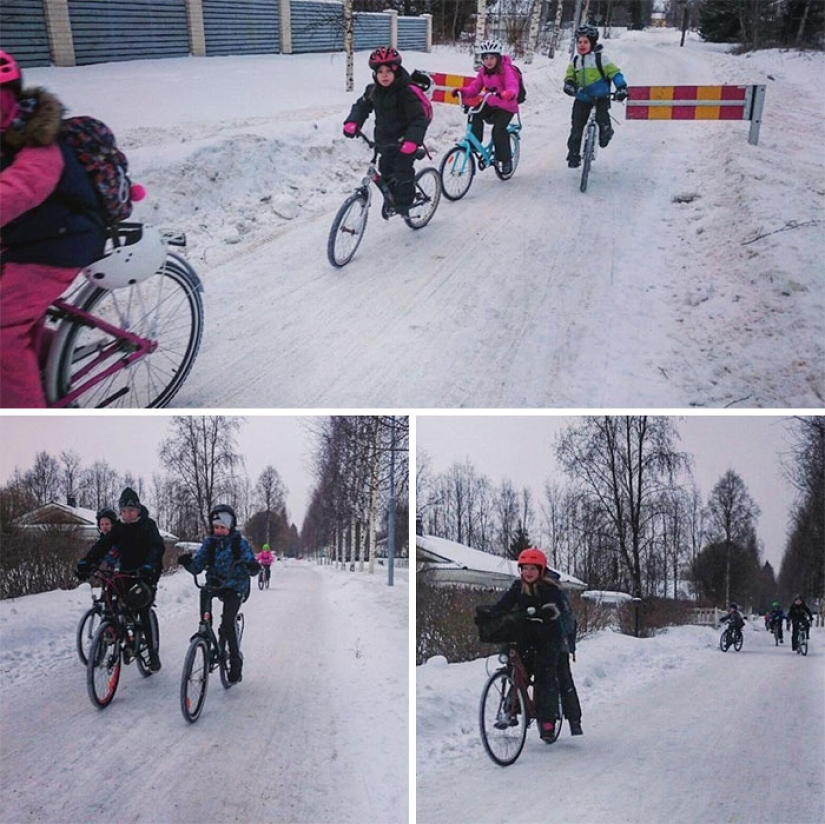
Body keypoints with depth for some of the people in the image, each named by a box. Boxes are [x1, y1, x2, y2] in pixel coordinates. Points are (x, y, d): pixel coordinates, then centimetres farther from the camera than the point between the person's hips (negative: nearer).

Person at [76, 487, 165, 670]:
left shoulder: (148, 525, -10)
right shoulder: (118, 527, 3)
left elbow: (157, 547, -25)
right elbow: (102, 545, -7)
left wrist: (149, 566, -44)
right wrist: (85, 562, -24)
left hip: (146, 574, -5)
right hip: (126, 573, 5)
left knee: (143, 613, -14)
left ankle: (153, 653, -7)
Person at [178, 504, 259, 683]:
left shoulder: (240, 542, -7)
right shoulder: (210, 542, 1)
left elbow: (252, 568, -13)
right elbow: (197, 566, -5)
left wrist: (252, 566, -37)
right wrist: (188, 562, -27)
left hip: (235, 587, -4)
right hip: (214, 584, 4)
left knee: (228, 624, -19)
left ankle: (236, 662, -4)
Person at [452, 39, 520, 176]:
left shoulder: (506, 70, -17)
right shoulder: (483, 71, 2)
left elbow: (513, 86, -33)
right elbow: (474, 88, -2)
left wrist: (509, 94, -57)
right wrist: (462, 91, -23)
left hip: (506, 107, -6)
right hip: (490, 104, 6)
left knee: (499, 129, -23)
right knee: (476, 115, -22)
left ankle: (505, 159, -7)